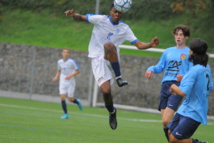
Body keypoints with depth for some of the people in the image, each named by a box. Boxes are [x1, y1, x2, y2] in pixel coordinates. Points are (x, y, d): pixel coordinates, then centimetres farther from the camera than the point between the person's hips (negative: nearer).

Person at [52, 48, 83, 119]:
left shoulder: (72, 61, -8)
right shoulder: (59, 62, 6)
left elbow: (78, 71, -4)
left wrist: (70, 76, -17)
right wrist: (56, 77, 4)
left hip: (70, 82, -3)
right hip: (62, 82, 3)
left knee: (70, 99, -2)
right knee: (62, 97, -10)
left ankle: (77, 102, 33)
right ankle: (66, 114, -2)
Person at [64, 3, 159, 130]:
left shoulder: (125, 29, 4)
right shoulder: (100, 19, -1)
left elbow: (139, 44, 1)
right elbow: (81, 18, 3)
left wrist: (150, 44, -19)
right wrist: (73, 15, -20)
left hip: (111, 58, 1)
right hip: (97, 59, -1)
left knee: (108, 45, -38)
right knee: (106, 90, -19)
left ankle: (119, 77, -28)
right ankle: (112, 112, 13)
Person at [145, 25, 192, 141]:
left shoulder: (189, 53, 6)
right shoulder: (168, 51, 22)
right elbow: (160, 67, 23)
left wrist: (184, 77, -23)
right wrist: (151, 69, 1)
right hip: (165, 85, 5)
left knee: (166, 121, -19)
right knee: (165, 122, 1)